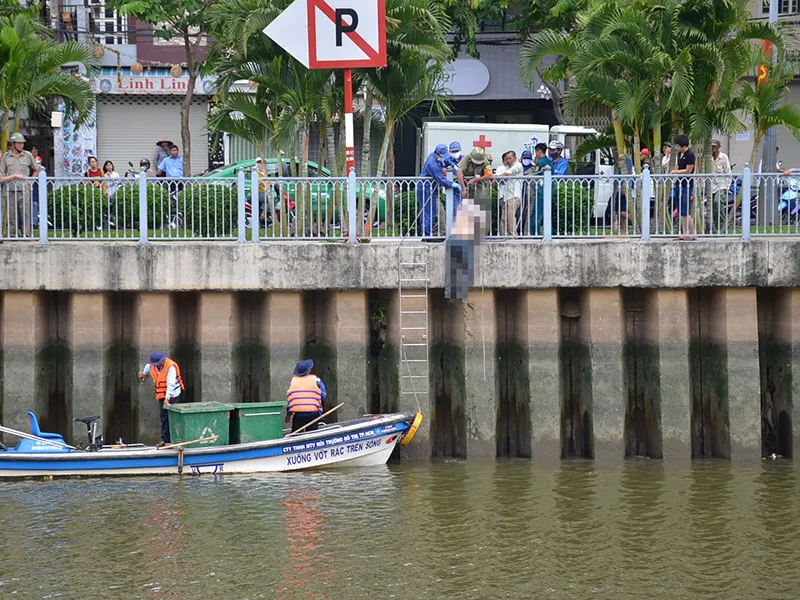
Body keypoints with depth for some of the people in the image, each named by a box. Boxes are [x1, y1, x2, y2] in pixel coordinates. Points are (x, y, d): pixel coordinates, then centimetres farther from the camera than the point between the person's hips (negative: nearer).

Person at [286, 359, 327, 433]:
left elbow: (289, 397, 6)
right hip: (313, 413, -2)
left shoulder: (293, 381, 4)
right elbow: (323, 395, -3)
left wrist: (288, 414, 12)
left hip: (298, 414, 2)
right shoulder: (316, 380, -2)